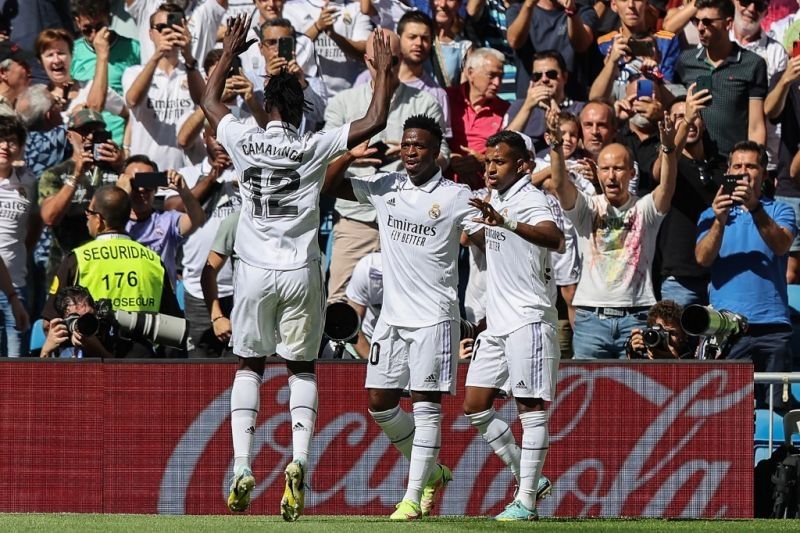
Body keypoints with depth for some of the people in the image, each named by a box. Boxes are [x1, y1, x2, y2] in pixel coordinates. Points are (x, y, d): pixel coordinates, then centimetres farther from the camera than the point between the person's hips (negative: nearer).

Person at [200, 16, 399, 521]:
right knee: (303, 367, 10)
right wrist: (386, 71, 10)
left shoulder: (245, 140, -3)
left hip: (255, 272, 1)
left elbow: (209, 100, 17)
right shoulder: (313, 148, -7)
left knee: (249, 365, 12)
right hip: (301, 274, -1)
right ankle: (299, 460, -13)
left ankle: (242, 469, -3)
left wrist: (229, 53, 29)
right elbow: (375, 122, -3)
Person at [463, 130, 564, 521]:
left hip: (528, 320, -10)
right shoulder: (496, 199, 15)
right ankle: (526, 478, 16)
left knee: (531, 408, -7)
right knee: (474, 406, 7)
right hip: (497, 323, 10)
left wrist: (505, 222, -48)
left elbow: (554, 238, -38)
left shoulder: (530, 200, -13)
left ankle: (526, 500, -7)